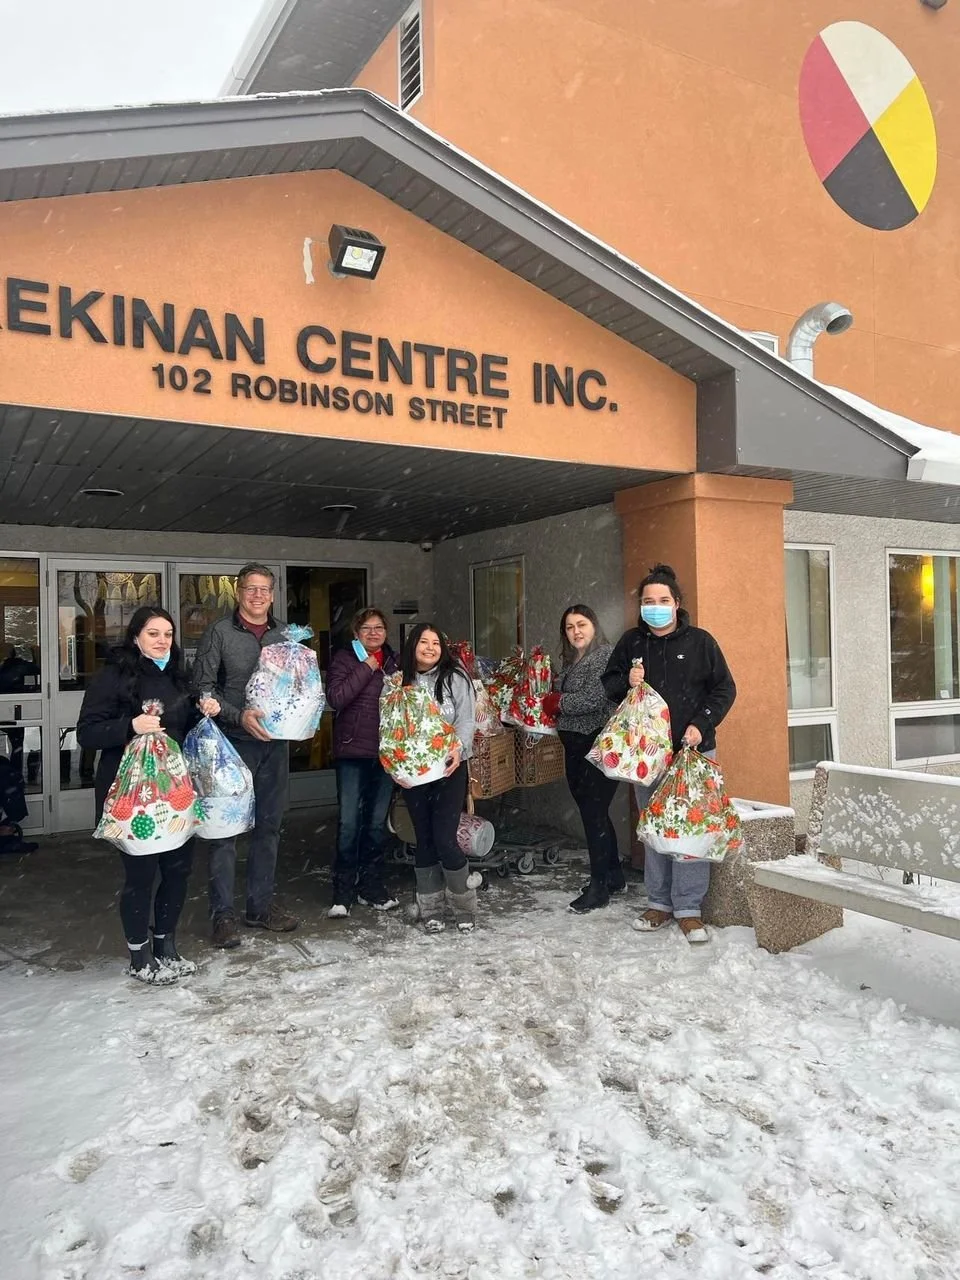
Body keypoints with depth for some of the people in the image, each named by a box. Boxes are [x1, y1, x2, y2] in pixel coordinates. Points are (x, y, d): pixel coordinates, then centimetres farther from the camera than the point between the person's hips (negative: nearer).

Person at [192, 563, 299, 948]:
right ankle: (223, 913, 9)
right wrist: (239, 716, -18)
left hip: (275, 743, 4)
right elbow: (203, 687, -6)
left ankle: (260, 906, 23)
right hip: (233, 743, -4)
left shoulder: (287, 634, 11)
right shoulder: (219, 632, -1)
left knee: (268, 826, 11)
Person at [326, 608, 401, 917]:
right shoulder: (344, 659, 0)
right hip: (353, 751, -4)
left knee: (377, 822, 11)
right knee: (349, 822, -5)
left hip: (386, 751, 4)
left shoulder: (395, 661, 12)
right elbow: (335, 698, -14)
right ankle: (343, 892, 6)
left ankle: (370, 887, 22)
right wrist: (366, 668, -13)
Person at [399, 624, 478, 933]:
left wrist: (458, 748, -23)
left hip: (449, 768, -3)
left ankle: (465, 905, 13)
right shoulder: (399, 682, 7)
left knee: (445, 839, -9)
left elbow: (466, 720, -6)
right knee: (424, 840, 9)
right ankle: (430, 910, 22)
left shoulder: (455, 678, 0)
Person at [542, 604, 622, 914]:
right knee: (592, 812, 15)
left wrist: (556, 702, -8)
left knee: (594, 813, -4)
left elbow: (592, 700, -20)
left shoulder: (606, 655, -11)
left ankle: (599, 888, 6)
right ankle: (614, 877, 28)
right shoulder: (571, 661, 15)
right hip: (576, 746, 9)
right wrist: (551, 705, -1)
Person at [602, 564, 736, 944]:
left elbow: (724, 689, 1)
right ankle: (659, 902, 21)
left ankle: (688, 908, 6)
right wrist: (627, 682, -8)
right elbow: (609, 682, 15)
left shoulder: (699, 641, -1)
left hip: (693, 749, -3)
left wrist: (701, 725, -11)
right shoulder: (631, 642, 7)